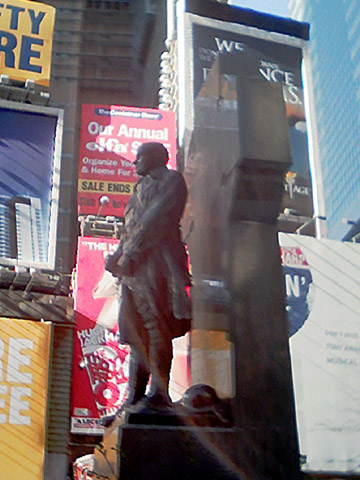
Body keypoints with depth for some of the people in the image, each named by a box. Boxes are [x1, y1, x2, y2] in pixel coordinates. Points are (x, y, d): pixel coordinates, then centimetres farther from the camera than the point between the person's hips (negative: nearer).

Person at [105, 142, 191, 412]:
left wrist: (129, 253, -12)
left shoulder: (172, 179, 5)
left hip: (156, 261, -8)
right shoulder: (142, 186, 30)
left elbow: (156, 219, -8)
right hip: (135, 265, 8)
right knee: (135, 329, 3)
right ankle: (135, 397, 3)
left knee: (155, 325, -14)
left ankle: (159, 392, -14)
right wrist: (119, 255, 7)